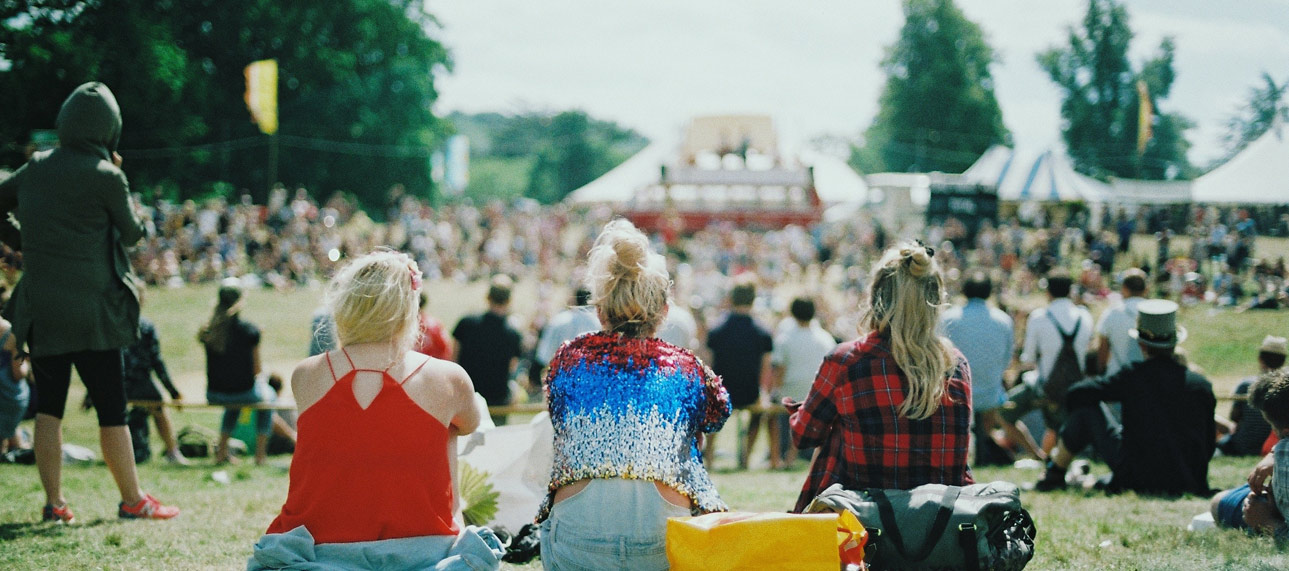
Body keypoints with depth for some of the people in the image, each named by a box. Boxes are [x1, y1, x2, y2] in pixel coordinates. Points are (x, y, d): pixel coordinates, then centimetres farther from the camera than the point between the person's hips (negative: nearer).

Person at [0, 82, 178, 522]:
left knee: (48, 406, 10)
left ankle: (54, 502, 10)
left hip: (40, 308, 5)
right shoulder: (105, 176, -11)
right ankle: (132, 500, 10)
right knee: (111, 409, 3)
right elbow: (132, 233, 2)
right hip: (91, 310, -5)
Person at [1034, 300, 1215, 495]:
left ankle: (1054, 475, 23)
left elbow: (1076, 394, -5)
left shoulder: (1133, 376, -10)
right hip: (1191, 484, 4)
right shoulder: (1202, 385, -3)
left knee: (1086, 406, 8)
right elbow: (1208, 446, 5)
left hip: (1139, 481, -4)